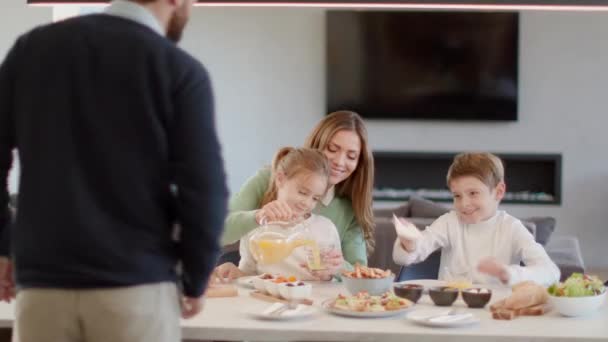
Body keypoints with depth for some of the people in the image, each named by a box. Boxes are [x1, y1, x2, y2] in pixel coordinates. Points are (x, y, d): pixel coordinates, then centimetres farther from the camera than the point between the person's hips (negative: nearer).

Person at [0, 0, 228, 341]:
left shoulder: (34, 46, 6)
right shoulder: (180, 69, -5)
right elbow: (203, 188, -8)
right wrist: (196, 280, 6)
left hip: (43, 282, 3)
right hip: (137, 286, -3)